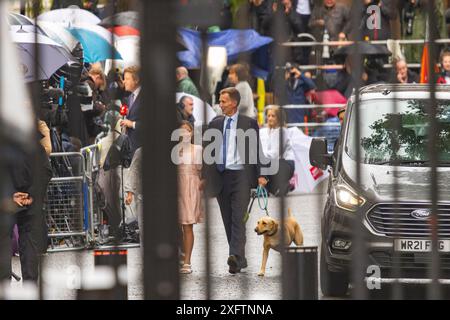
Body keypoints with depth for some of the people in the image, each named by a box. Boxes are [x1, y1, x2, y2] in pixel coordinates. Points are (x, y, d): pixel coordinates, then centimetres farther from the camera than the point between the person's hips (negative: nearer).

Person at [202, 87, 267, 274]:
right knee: (228, 220, 7)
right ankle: (240, 260, 15)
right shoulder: (215, 124, 12)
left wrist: (260, 175, -5)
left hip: (240, 175, -5)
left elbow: (256, 150, 2)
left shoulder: (248, 124, 2)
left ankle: (236, 256, -26)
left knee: (238, 218, -15)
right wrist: (204, 176, 12)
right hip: (220, 175, 5)